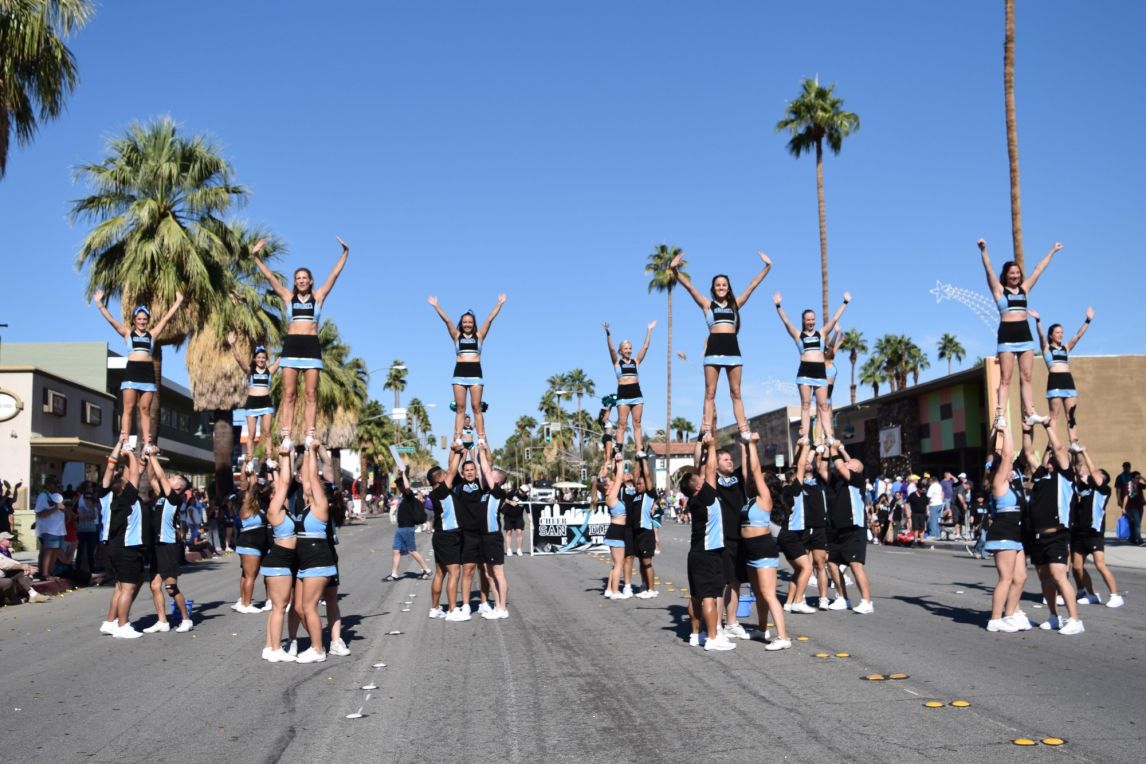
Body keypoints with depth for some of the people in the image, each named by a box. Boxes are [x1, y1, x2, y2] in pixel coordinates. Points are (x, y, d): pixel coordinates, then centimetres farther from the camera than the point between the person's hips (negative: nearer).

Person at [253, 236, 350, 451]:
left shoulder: (318, 296, 11)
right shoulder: (288, 297, 12)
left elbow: (334, 274, 7)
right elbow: (269, 276, 8)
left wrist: (345, 253, 2)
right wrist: (256, 257, 2)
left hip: (311, 346, 0)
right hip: (291, 346, 1)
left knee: (311, 394, -2)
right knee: (288, 394, -3)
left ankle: (309, 436, -4)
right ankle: (286, 438, -7)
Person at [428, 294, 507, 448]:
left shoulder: (479, 336, 11)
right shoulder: (456, 336, 12)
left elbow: (490, 319, 7)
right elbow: (446, 320, 5)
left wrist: (499, 304, 3)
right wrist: (436, 306, 0)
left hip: (475, 372, -1)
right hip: (459, 373, 1)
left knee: (476, 406, -3)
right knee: (460, 407, -1)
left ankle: (481, 437, -6)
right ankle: (458, 438, -4)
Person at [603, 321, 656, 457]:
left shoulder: (636, 361, 14)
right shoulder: (617, 361, 7)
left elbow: (645, 347, 10)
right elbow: (611, 349, -7)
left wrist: (649, 331, 7)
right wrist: (608, 333, -20)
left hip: (636, 393, 3)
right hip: (623, 394, -3)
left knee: (637, 424, 2)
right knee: (622, 424, -5)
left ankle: (639, 450, 0)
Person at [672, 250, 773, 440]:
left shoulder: (735, 304, 16)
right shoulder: (707, 304, 10)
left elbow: (752, 285, 15)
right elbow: (689, 286, 1)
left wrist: (767, 267, 11)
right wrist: (675, 269, -10)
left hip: (732, 348, 2)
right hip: (714, 348, -2)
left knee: (736, 392, 3)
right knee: (710, 392, -1)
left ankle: (743, 431, -1)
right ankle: (707, 431, -3)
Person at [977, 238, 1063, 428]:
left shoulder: (1025, 288, 15)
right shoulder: (999, 289, 3)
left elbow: (1039, 269, 22)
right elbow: (989, 270, -10)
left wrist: (1052, 251, 27)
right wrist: (983, 250, -22)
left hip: (1025, 334, 5)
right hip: (1007, 335, -4)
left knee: (1026, 377, 1)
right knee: (1005, 379, -8)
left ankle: (1030, 414, -1)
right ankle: (999, 415, -11)